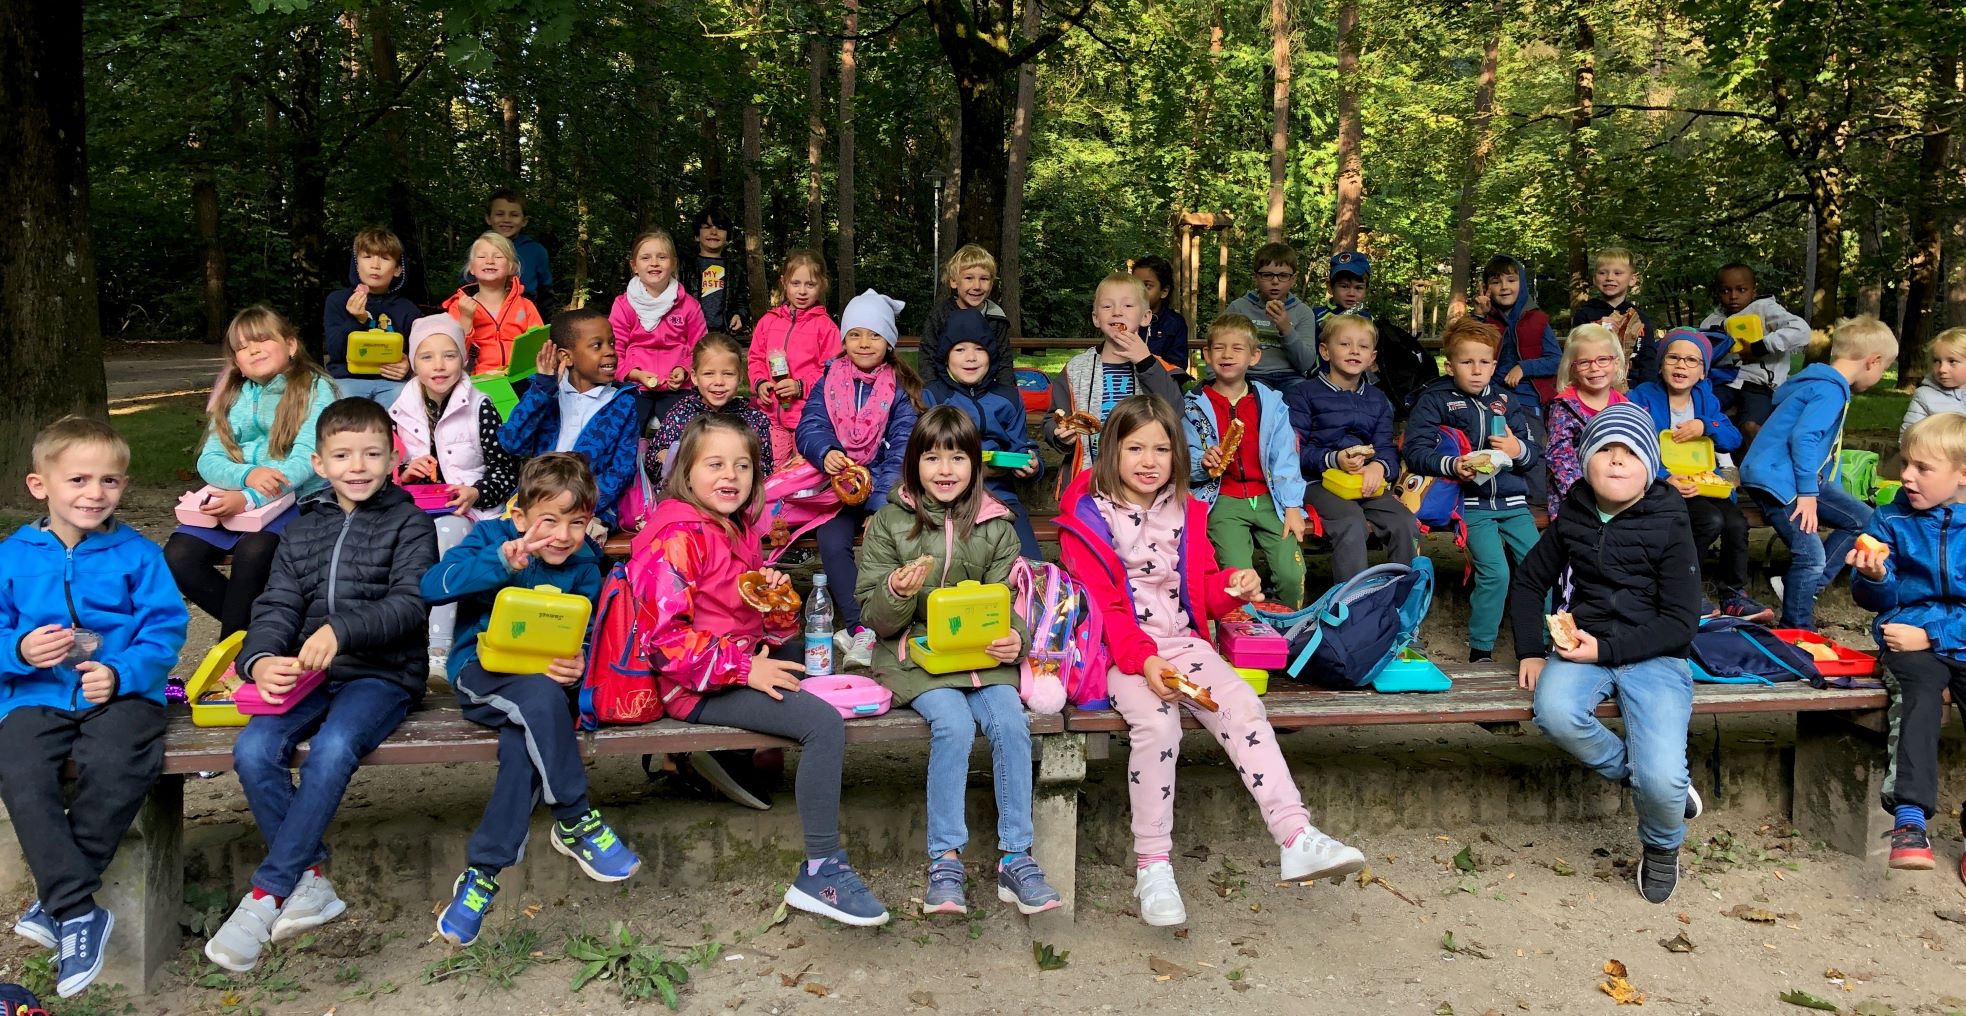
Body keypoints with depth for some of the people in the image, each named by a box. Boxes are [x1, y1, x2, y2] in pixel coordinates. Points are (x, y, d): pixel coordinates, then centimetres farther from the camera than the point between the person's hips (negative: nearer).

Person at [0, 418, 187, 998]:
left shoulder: (138, 555, 2)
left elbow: (165, 631, -3)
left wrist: (121, 673, -18)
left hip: (122, 691, -2)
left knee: (115, 765, -31)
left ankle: (56, 897, -10)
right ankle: (78, 912, -18)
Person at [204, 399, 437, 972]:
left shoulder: (410, 523, 4)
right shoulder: (303, 531, 18)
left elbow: (410, 605, -10)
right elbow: (276, 608, 8)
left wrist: (341, 630, -27)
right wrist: (260, 659, -14)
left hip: (384, 673, -5)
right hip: (309, 674, 5)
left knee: (333, 747, -33)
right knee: (254, 749, -23)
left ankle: (267, 894, -23)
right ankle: (311, 881, -11)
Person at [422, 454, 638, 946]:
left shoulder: (584, 566, 5)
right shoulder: (491, 537, -4)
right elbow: (430, 587, -20)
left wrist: (578, 667, -24)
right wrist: (501, 561, -34)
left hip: (544, 680, 3)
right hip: (480, 669, -2)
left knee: (525, 744, -33)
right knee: (541, 696, -37)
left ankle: (483, 873, -25)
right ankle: (576, 823, -23)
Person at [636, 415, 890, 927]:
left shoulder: (736, 527, 11)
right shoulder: (678, 538, -17)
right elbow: (663, 637, -24)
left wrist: (773, 588, 0)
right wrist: (744, 669, -24)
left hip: (747, 659, 10)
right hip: (699, 687, -10)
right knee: (825, 724, -23)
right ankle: (820, 874, -19)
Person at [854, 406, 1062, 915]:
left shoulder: (995, 526, 8)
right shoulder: (889, 524, 3)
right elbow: (873, 617, 2)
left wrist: (1013, 637, -14)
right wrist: (898, 594, -21)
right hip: (916, 654, -2)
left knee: (1010, 721, -24)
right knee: (954, 724, -28)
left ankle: (1016, 857, -12)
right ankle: (945, 861, -17)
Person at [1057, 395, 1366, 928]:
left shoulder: (1186, 513, 14)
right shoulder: (1088, 518, -3)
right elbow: (1100, 607, -9)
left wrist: (1233, 586, -5)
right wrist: (1142, 660, -23)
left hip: (1181, 641, 5)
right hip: (1121, 652, -5)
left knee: (1244, 705, -21)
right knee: (1156, 723, -31)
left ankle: (1296, 838, -25)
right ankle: (1152, 865, -20)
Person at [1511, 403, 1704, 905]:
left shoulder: (1669, 526, -3)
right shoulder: (1572, 520, 9)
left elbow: (1681, 623, -6)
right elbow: (1528, 582, 20)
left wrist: (1607, 649, -16)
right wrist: (1530, 651, 7)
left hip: (1653, 655, -3)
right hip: (1583, 647, 3)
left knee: (1661, 781, -23)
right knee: (1554, 712, -35)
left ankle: (1662, 846, 14)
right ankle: (1631, 770, -4)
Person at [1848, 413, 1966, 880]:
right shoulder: (1892, 520, 4)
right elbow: (1878, 601, 5)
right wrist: (1872, 578, -16)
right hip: (1908, 638, 0)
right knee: (1919, 694, -29)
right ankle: (1909, 818, -37)